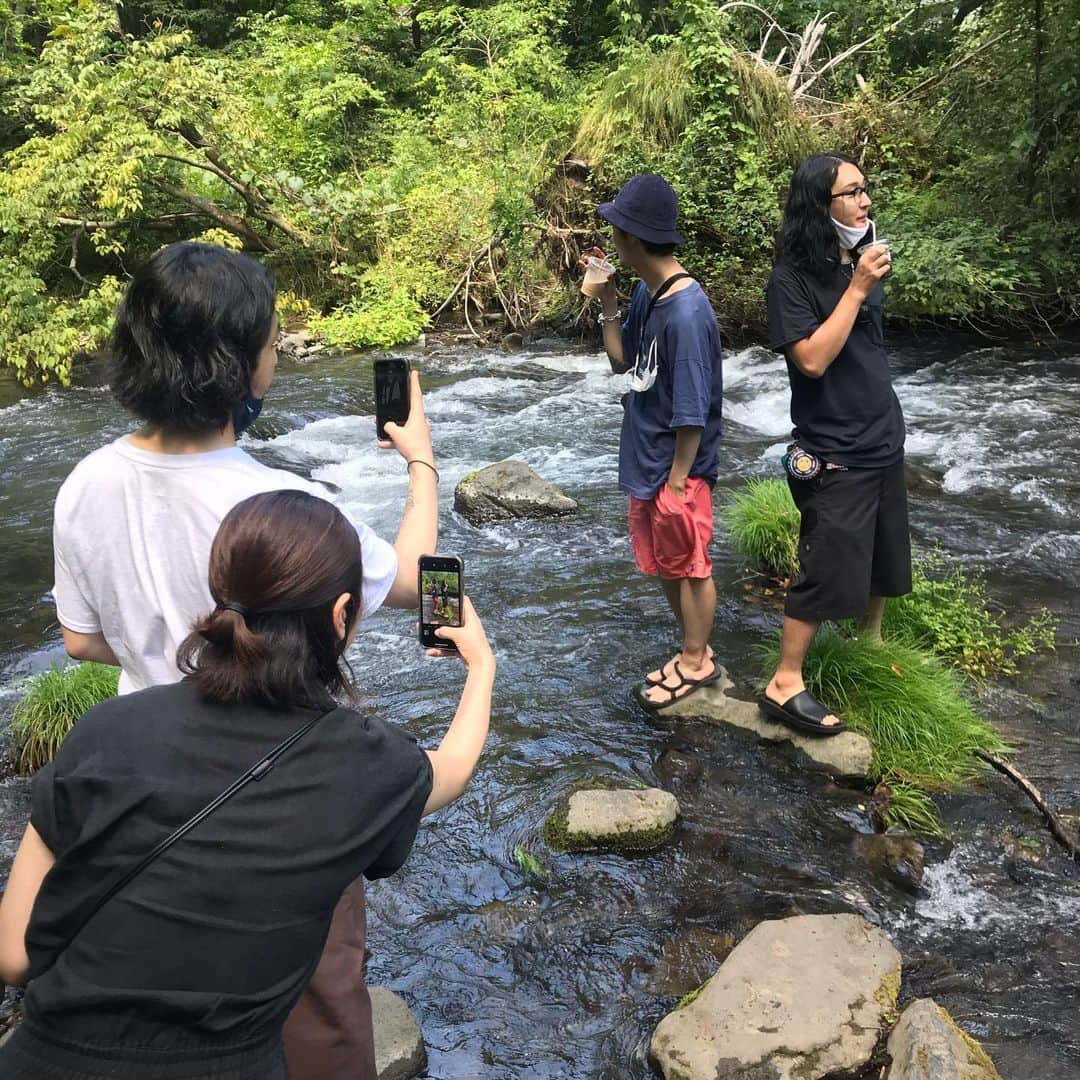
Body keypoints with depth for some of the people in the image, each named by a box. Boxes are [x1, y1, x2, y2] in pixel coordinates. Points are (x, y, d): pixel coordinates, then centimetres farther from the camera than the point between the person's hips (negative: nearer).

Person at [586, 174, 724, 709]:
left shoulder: (687, 313, -26)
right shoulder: (645, 293, 0)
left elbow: (693, 411, -23)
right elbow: (622, 360, 11)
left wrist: (677, 479, -17)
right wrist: (607, 302, -1)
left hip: (676, 467, -9)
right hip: (646, 457, 9)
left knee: (689, 565, 9)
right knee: (664, 563, 20)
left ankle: (696, 662, 28)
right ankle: (692, 652, 37)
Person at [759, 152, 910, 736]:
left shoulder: (861, 263, 6)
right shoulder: (792, 279, -15)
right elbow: (813, 359, -25)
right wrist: (857, 289, -24)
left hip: (884, 442, 8)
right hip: (833, 454, -8)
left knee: (882, 556, 18)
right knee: (828, 568, -5)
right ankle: (784, 685, 6)